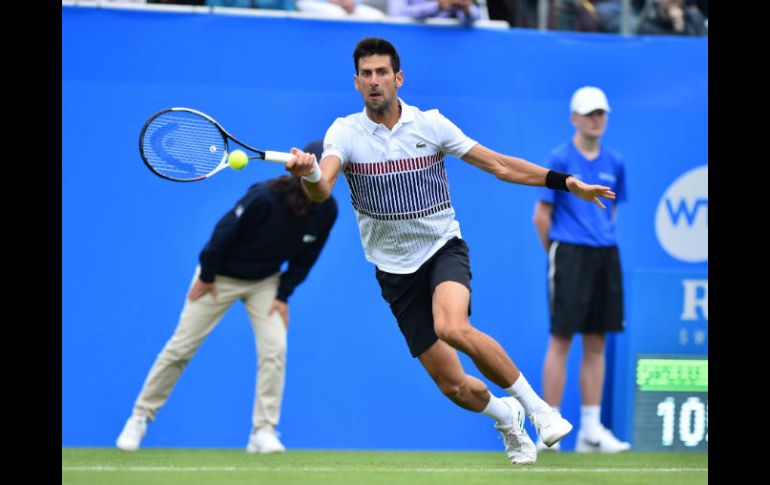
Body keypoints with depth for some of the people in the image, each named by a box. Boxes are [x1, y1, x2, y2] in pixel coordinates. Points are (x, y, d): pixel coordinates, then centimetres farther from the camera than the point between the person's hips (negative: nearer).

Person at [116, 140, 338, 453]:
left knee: (274, 348, -15)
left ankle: (264, 432, -6)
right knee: (181, 347, 1)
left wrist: (284, 295, -7)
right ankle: (141, 416, 15)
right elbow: (226, 231, -22)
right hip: (222, 275, -4)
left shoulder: (326, 211, -17)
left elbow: (306, 258, -2)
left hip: (266, 281, 4)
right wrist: (207, 276, -13)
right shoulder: (266, 197, -33)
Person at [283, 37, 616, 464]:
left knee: (452, 328, -35)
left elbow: (499, 165, 1)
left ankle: (535, 405, -19)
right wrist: (308, 173, -48)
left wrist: (565, 183, -7)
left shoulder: (431, 125, -4)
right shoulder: (345, 133, -7)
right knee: (453, 386, 0)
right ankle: (505, 417, 34)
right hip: (395, 269, 1)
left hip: (443, 249, -1)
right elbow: (321, 191, -24)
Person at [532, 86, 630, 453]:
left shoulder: (614, 163, 10)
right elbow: (541, 216, -3)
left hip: (605, 257, 5)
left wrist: (603, 241, 13)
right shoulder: (560, 159, -5)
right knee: (561, 340, -5)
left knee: (596, 343, 6)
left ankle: (591, 428, 10)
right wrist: (559, 254, 3)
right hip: (569, 255, -5)